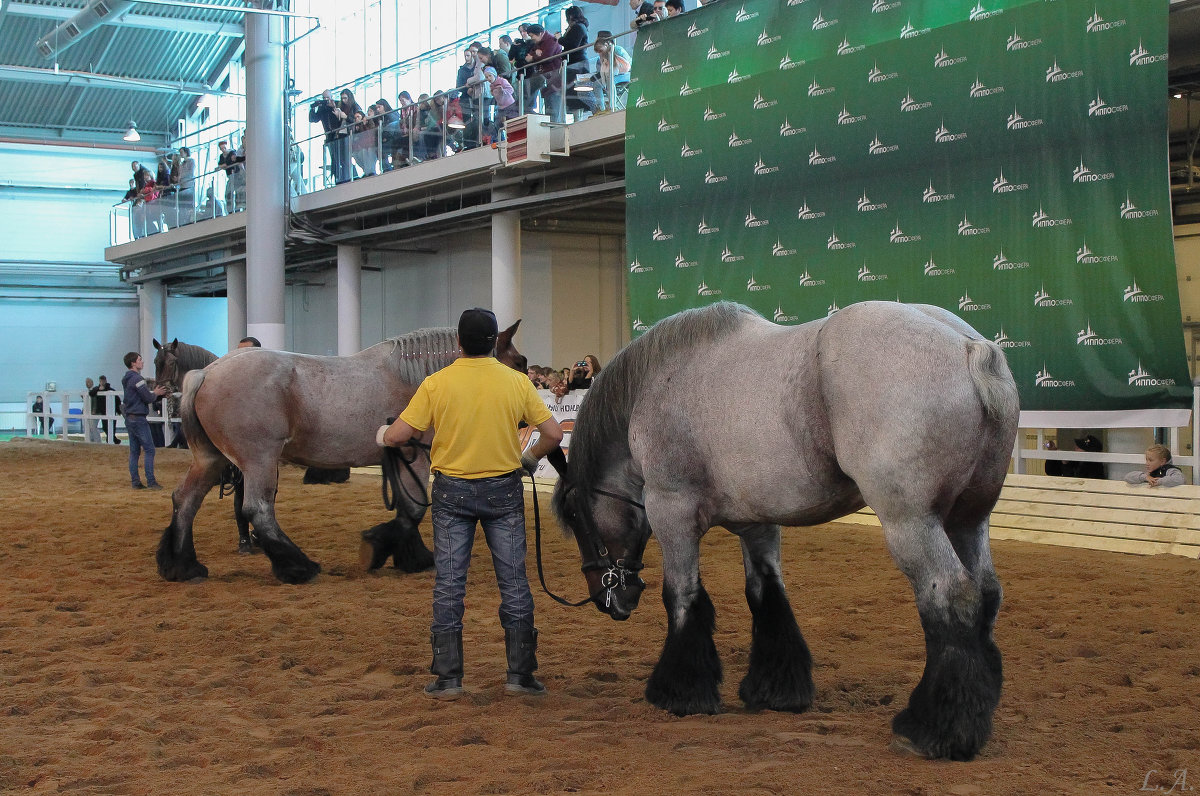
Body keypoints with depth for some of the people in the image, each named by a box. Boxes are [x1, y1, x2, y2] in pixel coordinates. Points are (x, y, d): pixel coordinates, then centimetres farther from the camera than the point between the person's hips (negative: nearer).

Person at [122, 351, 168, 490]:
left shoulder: (127, 379, 15)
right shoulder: (137, 378, -15)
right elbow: (148, 398, -16)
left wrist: (155, 392, 11)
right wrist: (156, 393, 3)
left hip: (130, 419, 10)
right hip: (138, 419, -10)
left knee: (134, 451, 9)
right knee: (149, 450, -6)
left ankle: (135, 481, 9)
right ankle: (151, 482, -7)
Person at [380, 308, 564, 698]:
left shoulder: (436, 383, -8)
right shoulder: (516, 381, -5)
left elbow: (396, 436, -7)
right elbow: (554, 434, -4)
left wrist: (382, 433, 16)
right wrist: (530, 458, 15)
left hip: (452, 493, 0)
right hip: (503, 491, 0)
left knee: (448, 585, 7)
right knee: (514, 582, 9)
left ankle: (448, 677, 10)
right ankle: (520, 674, 12)